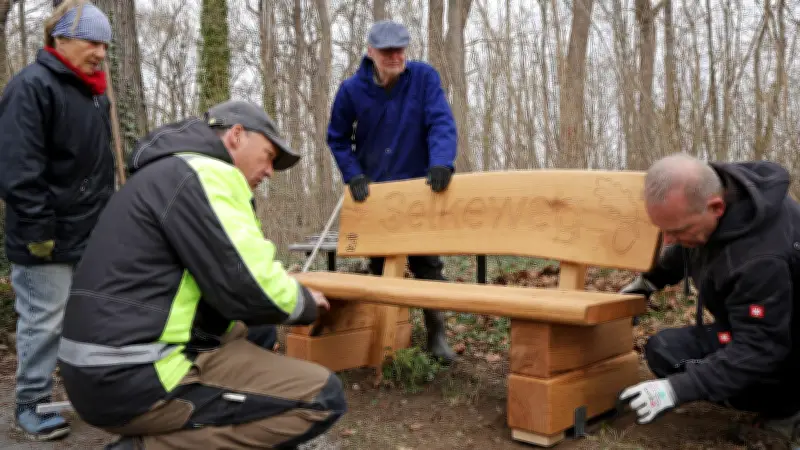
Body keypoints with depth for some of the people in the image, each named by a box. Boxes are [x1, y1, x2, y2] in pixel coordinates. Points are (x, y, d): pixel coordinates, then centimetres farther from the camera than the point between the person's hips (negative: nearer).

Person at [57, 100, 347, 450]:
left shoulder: (172, 172, 20)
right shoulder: (201, 173, -13)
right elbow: (252, 290, -19)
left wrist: (282, 285, 19)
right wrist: (306, 304, 1)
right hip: (134, 376, -11)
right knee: (323, 398, -12)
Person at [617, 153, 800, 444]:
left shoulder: (762, 259, -39)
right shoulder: (715, 186, -13)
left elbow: (759, 351, -33)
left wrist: (677, 389, -38)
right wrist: (651, 279, 11)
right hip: (757, 318, 9)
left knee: (667, 352, -21)